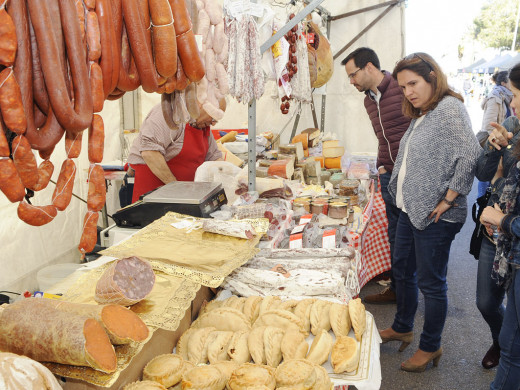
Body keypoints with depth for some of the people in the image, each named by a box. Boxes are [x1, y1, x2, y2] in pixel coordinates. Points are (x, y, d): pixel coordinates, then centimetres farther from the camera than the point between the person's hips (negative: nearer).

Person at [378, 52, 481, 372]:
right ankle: (402, 328, 40)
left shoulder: (449, 108, -16)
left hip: (435, 217, -9)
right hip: (410, 210, 10)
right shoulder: (421, 114, 12)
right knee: (403, 270, 21)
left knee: (430, 282, 4)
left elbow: (470, 156, -25)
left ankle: (431, 347, 22)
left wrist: (448, 199, -21)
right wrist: (401, 194, 14)